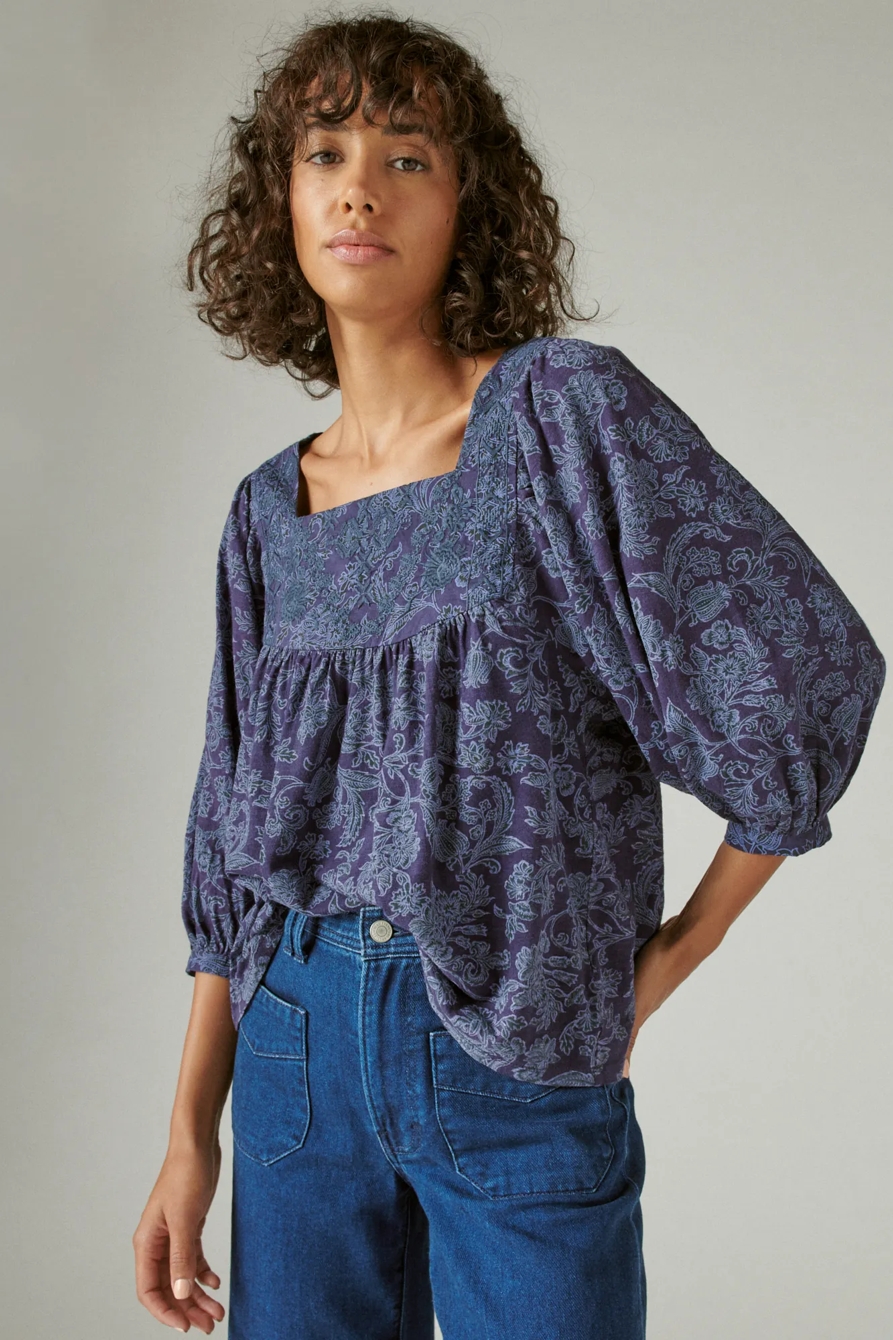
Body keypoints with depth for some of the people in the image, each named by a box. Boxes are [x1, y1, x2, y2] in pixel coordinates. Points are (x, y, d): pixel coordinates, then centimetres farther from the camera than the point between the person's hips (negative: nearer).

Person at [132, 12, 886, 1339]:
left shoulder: (562, 410, -9)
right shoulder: (270, 513, 5)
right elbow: (237, 838, 8)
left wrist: (683, 944, -3)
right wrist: (191, 1134, 7)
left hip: (515, 1052, -4)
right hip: (299, 1041, 4)